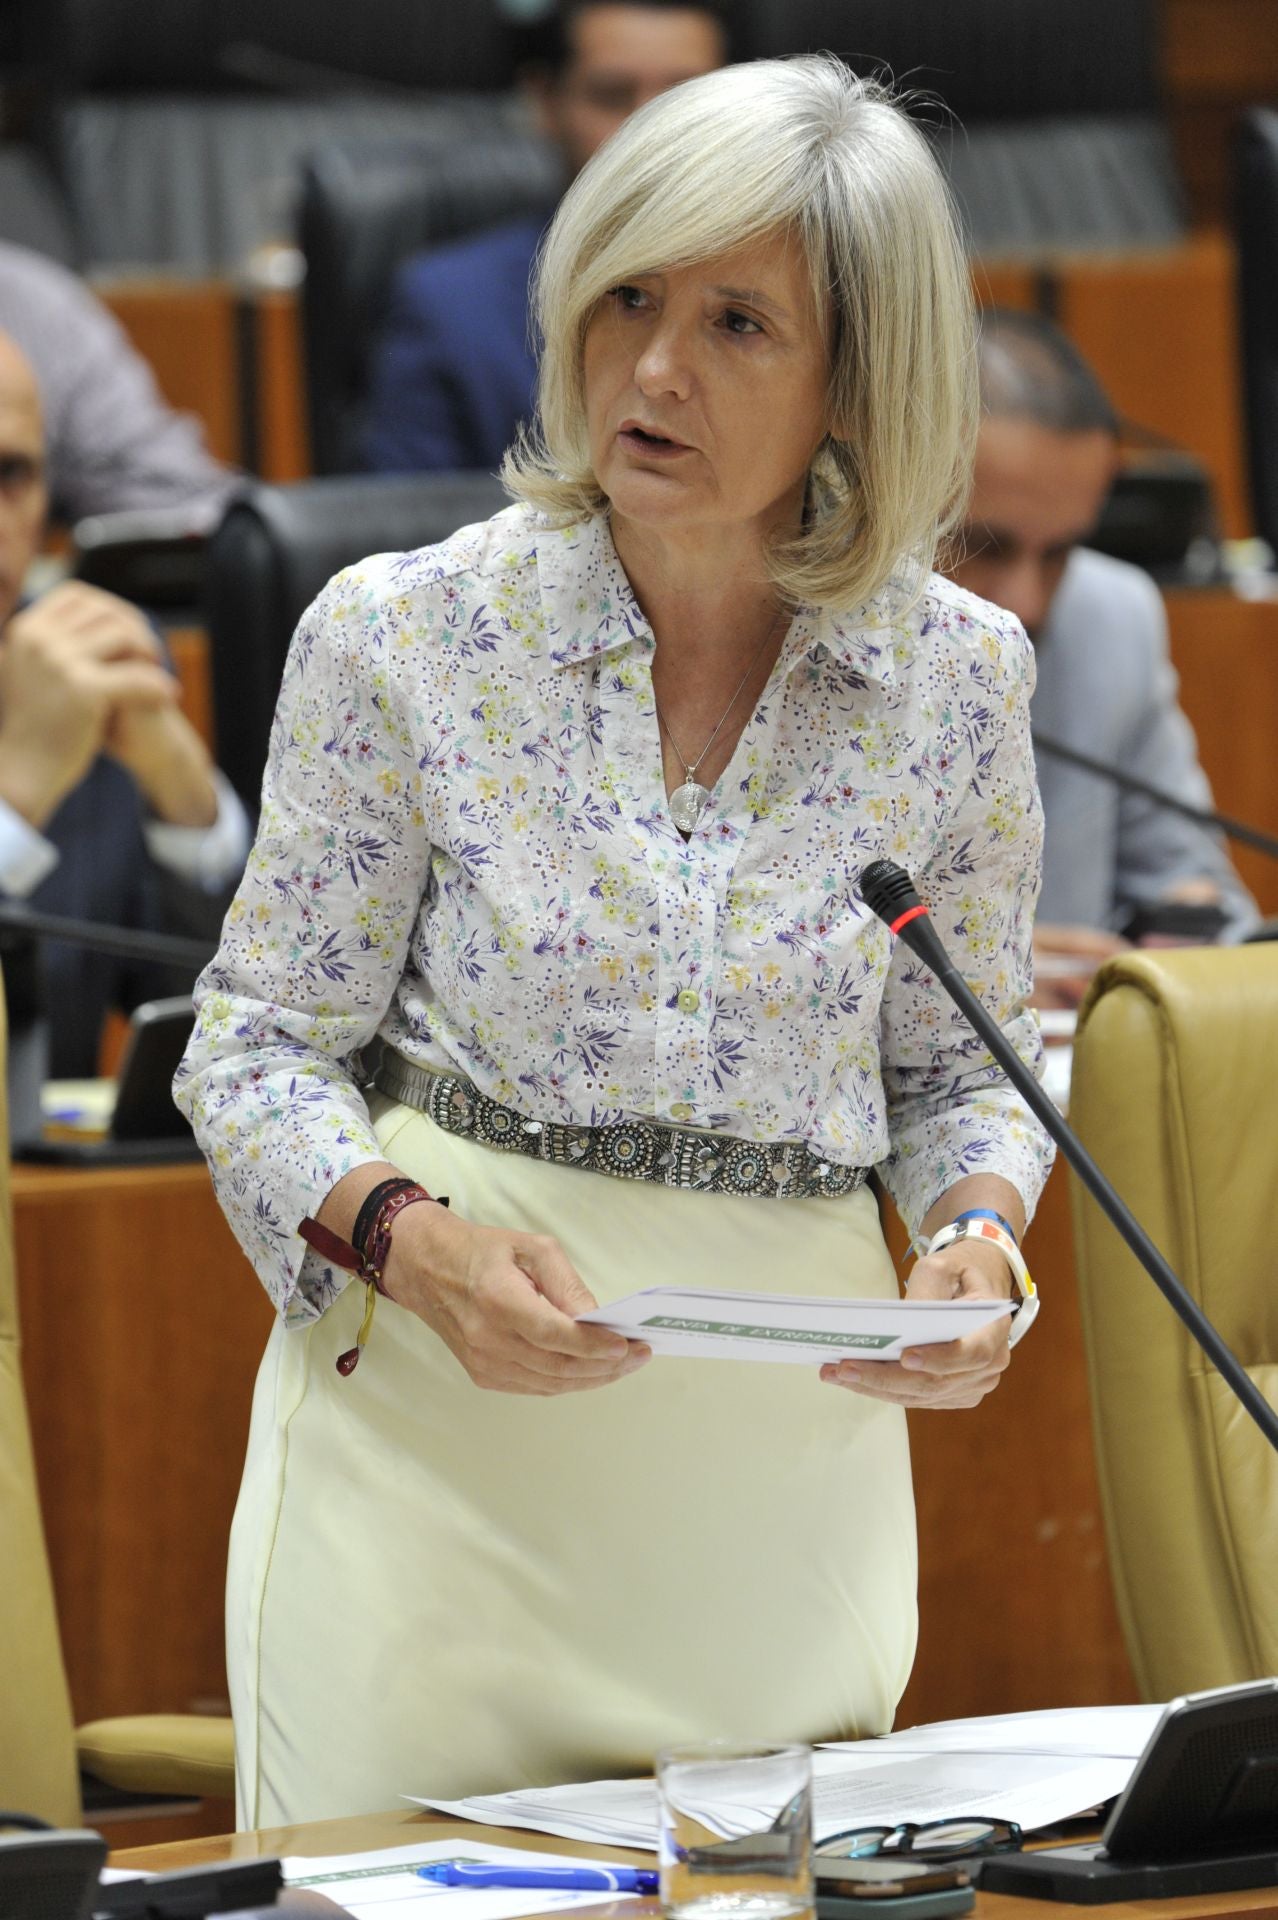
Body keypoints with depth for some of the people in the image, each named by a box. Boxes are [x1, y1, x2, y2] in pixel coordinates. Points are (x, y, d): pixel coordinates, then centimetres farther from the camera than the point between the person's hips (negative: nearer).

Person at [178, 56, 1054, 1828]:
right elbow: (260, 1049, 0)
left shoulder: (957, 674, 1)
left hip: (793, 1444, 2)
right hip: (440, 1418, -2)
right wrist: (412, 1240, -19)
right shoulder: (407, 636, -5)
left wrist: (974, 1234, -9)